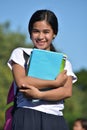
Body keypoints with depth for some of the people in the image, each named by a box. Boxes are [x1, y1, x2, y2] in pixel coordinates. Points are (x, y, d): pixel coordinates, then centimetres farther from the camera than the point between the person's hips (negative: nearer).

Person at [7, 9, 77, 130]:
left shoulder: (64, 62, 19)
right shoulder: (20, 53, 14)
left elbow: (67, 91, 1)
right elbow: (21, 82, -4)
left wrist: (39, 94, -14)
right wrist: (56, 82, -1)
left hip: (55, 119, 3)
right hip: (27, 116, -2)